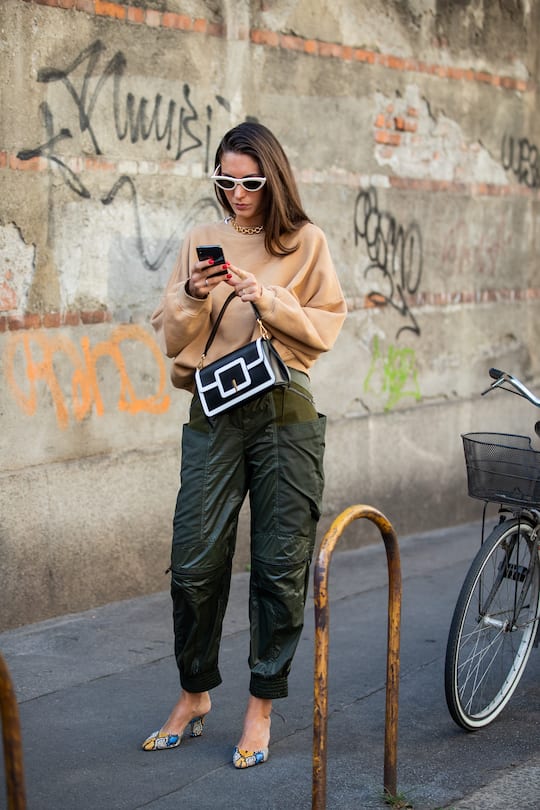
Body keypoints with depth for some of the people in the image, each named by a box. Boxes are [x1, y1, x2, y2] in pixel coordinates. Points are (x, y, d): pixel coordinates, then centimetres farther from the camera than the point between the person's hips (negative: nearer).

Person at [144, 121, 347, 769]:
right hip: (214, 414, 2)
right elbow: (169, 339, 7)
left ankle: (261, 707, 17)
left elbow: (327, 328, 0)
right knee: (195, 564, 1)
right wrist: (192, 296, -11)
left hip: (284, 414, -1)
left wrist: (269, 299, -13)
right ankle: (194, 696, 22)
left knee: (280, 567, 2)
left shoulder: (306, 242, 6)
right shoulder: (201, 242, 11)